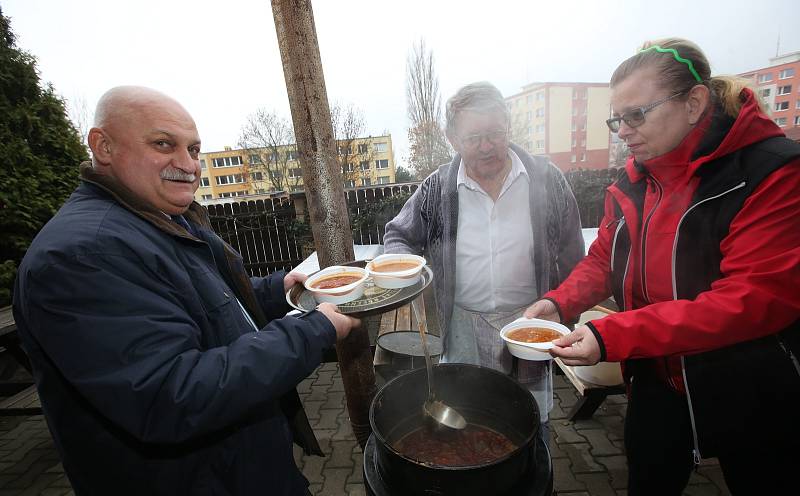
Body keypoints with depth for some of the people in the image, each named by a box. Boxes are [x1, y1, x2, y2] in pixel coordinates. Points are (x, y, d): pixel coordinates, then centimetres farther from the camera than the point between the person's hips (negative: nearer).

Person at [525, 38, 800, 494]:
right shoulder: (634, 179, -1)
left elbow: (754, 298, -28)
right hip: (657, 381, 5)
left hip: (751, 399, -5)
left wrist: (612, 336, -34)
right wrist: (559, 303, -15)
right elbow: (605, 258, 3)